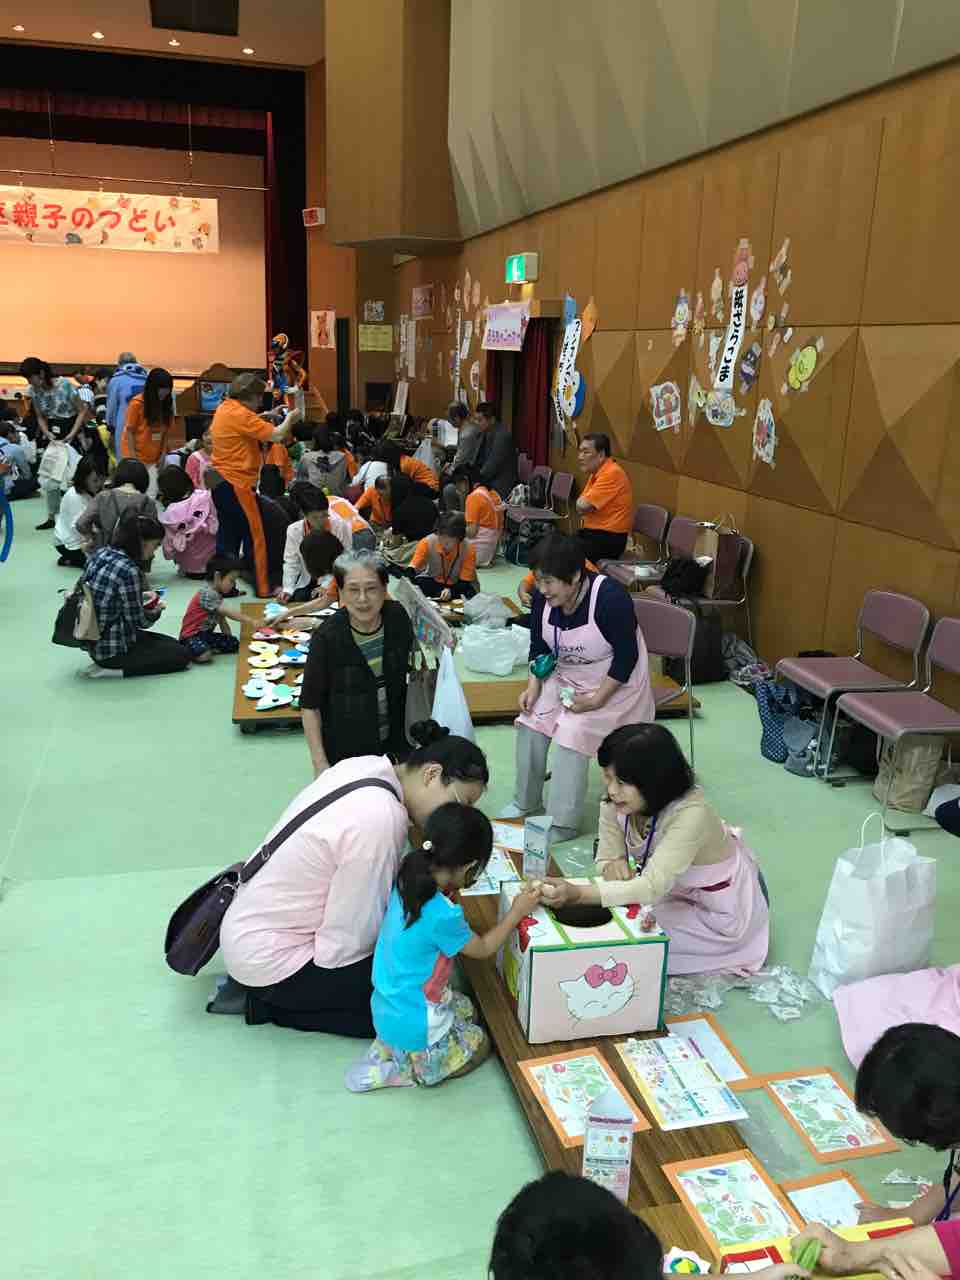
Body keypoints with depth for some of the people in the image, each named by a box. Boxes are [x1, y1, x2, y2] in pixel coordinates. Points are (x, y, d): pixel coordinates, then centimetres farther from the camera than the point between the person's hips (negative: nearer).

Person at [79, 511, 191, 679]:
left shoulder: (100, 553, 0)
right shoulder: (129, 571, -25)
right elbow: (138, 620, -17)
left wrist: (141, 596, 9)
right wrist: (156, 611, 4)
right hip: (112, 648, -9)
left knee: (172, 644, 23)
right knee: (181, 654, 3)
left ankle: (106, 664, 12)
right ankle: (111, 668, -3)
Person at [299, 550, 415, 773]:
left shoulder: (397, 617, -10)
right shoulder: (326, 637, -21)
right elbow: (310, 705, -13)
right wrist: (320, 764, -15)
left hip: (395, 742, 4)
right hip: (345, 752, -4)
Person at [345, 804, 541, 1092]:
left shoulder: (407, 882, -11)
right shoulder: (442, 916, -33)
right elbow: (483, 949, -13)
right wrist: (516, 912, -5)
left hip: (387, 1007, 7)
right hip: (412, 1024, -7)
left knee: (467, 1010, 28)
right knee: (479, 1045, 18)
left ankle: (386, 1047, 14)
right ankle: (393, 1071, 7)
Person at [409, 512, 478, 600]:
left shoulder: (468, 549, -21)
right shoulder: (427, 542, -18)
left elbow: (465, 582, -19)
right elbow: (412, 568, -25)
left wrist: (451, 591, -40)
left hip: (457, 586, -1)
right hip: (433, 582, 1)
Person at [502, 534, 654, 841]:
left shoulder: (610, 598, -28)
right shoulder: (543, 598, -11)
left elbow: (627, 657, -21)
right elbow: (539, 648, 3)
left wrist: (596, 700, -24)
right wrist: (534, 686, -11)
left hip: (613, 682, -6)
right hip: (566, 675, 6)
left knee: (571, 734, -22)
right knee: (530, 722, -11)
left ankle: (564, 824, -10)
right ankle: (527, 802, 8)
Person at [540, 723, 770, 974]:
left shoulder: (691, 814, -37)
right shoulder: (616, 802, -19)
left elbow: (653, 887, -42)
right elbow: (607, 857, -9)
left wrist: (577, 894, -51)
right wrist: (613, 864, -34)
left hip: (720, 910, -6)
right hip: (679, 890, 6)